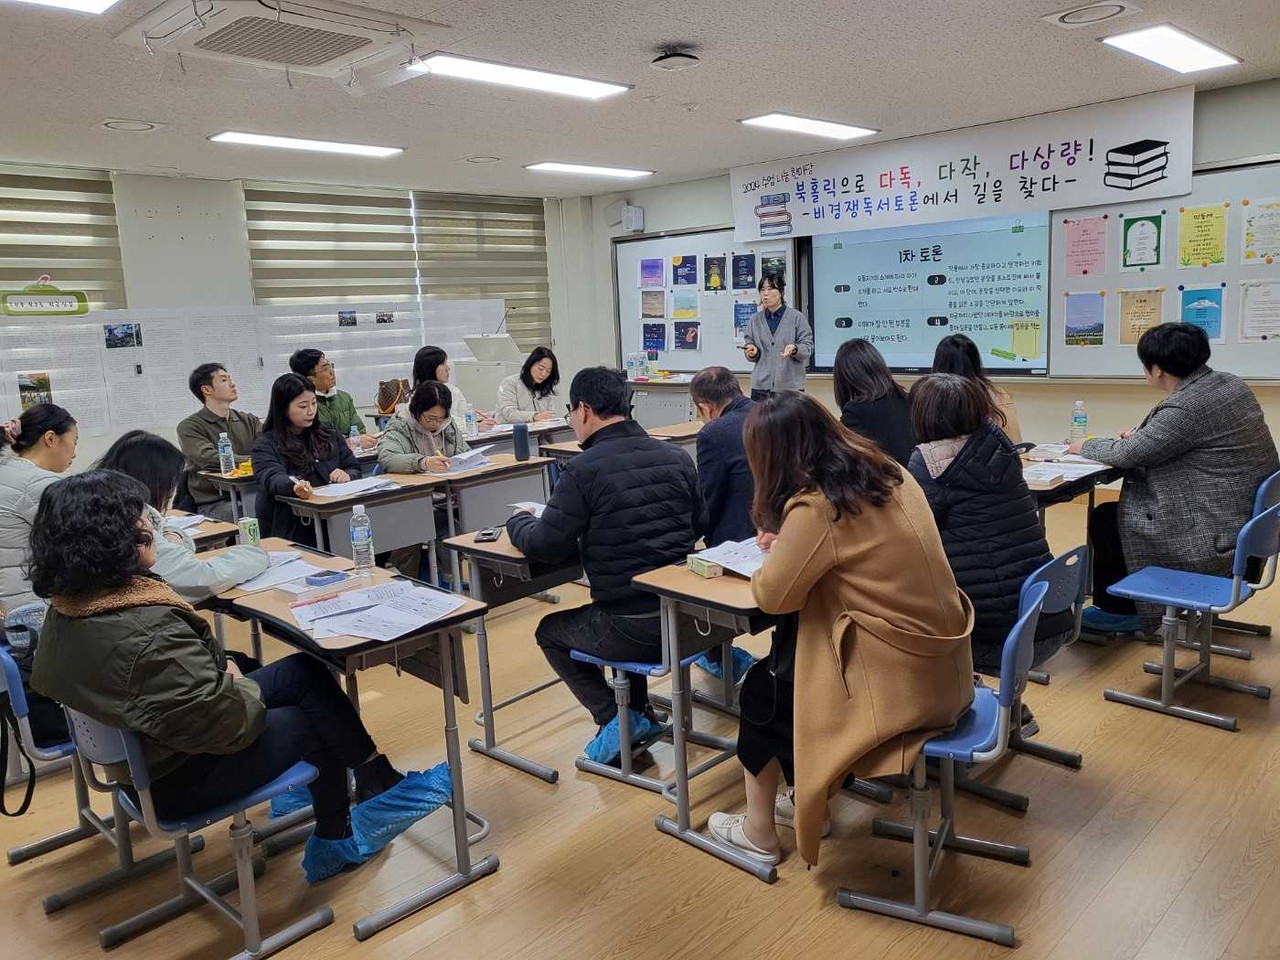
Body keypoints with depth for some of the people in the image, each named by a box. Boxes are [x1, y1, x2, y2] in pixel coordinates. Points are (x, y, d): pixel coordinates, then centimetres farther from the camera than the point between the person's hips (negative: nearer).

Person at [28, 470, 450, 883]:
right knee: (313, 721, 10)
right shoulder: (148, 631, -35)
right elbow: (230, 722, -29)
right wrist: (242, 685, -8)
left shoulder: (67, 605, -6)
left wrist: (223, 672, -3)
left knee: (304, 670, 8)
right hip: (177, 779, -8)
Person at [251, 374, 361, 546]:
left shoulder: (327, 433, 17)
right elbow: (271, 479, -15)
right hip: (291, 530, -4)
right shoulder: (265, 445, 3)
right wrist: (294, 486, -39)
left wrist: (347, 476, -5)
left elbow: (354, 469, 20)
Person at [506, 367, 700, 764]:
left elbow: (545, 547, -11)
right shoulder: (676, 457, 3)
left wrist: (517, 522, 11)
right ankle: (639, 714, 34)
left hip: (634, 629, -6)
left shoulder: (583, 470, -14)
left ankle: (616, 720, 11)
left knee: (550, 631, 23)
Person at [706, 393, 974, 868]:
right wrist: (789, 544, 11)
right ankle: (807, 798, 33)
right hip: (943, 663, 8)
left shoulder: (814, 507, -21)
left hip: (901, 681, -8)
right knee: (786, 652, 22)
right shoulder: (888, 472, 4)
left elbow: (771, 595, -13)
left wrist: (775, 556, 6)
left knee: (761, 688, 14)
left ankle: (758, 830, 29)